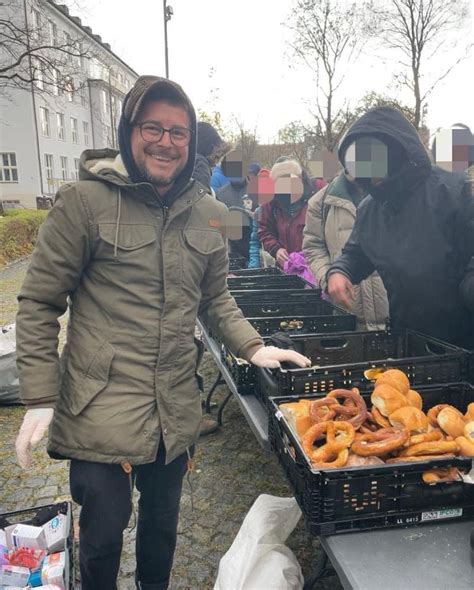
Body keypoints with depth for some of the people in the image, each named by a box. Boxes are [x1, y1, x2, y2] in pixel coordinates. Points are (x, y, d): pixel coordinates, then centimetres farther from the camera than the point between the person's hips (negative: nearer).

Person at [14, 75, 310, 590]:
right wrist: (40, 397, -10)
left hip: (175, 411, 5)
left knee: (162, 524, 23)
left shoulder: (208, 213, 4)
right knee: (103, 534, 11)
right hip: (100, 411, -4)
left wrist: (252, 346, -2)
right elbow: (40, 303, -7)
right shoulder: (85, 200, -10)